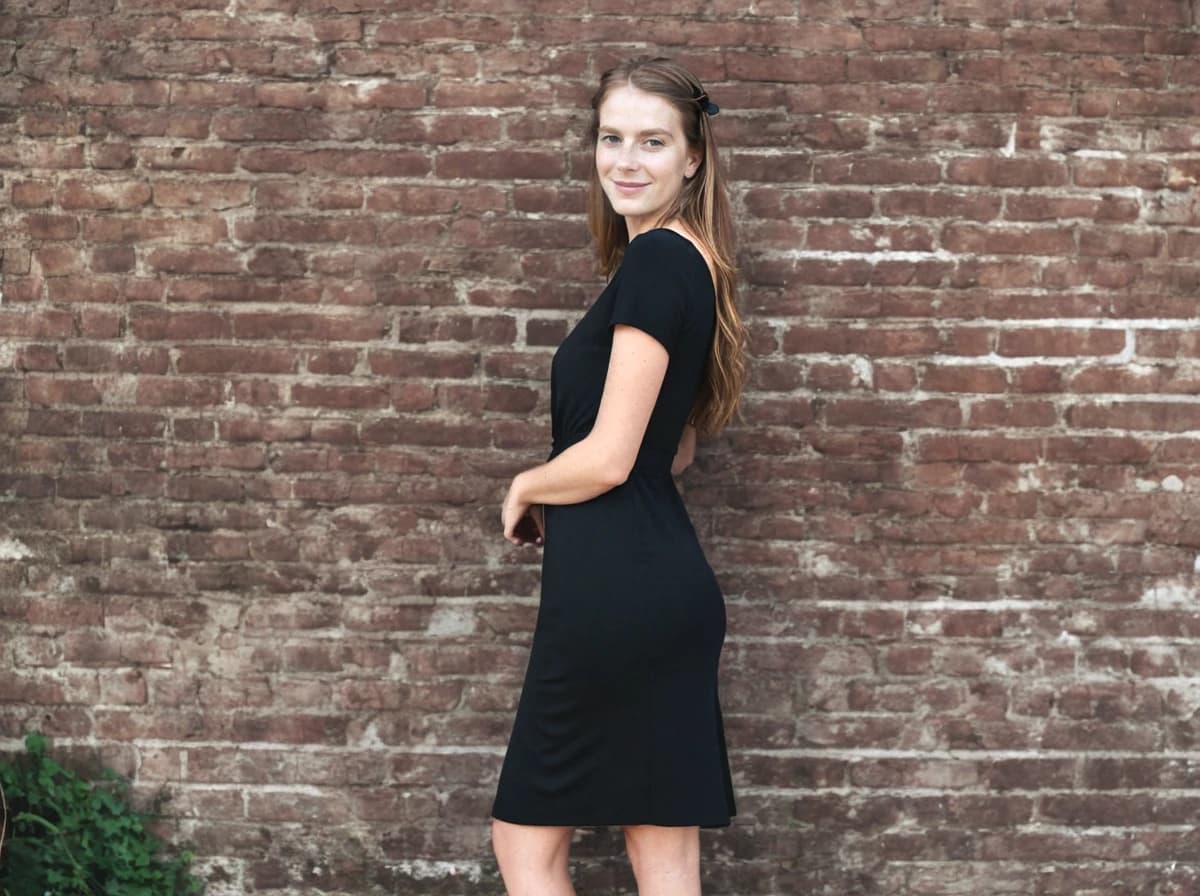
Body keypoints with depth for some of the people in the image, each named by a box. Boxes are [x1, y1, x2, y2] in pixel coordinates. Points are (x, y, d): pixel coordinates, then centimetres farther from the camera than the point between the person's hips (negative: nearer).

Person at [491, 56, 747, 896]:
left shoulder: (655, 262, -14)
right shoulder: (689, 263, 15)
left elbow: (607, 457, -18)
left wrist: (525, 489, 1)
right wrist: (555, 494, 13)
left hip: (616, 587, -10)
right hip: (667, 583, 10)